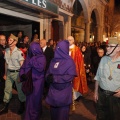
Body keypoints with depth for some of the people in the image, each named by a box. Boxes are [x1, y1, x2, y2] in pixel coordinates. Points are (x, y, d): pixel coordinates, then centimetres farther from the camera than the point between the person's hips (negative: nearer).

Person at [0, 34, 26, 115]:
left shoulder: (19, 52, -15)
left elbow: (22, 65, -14)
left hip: (16, 72, -5)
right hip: (9, 73, 6)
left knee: (20, 90, 8)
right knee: (7, 90, 12)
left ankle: (22, 106, 28)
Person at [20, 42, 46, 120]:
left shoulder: (42, 58, -9)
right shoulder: (29, 57, 6)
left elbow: (40, 68, -25)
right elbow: (23, 67, 10)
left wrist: (32, 61, -19)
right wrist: (22, 74, -6)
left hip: (37, 81, -5)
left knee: (35, 99, 5)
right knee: (29, 98, 16)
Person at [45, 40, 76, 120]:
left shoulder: (69, 61, -8)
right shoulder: (54, 60, 7)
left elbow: (70, 76, -18)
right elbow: (48, 73, 8)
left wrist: (55, 78, -21)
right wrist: (49, 77, -16)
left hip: (64, 92, -4)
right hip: (53, 91, 4)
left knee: (62, 113, 9)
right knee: (54, 111, 15)